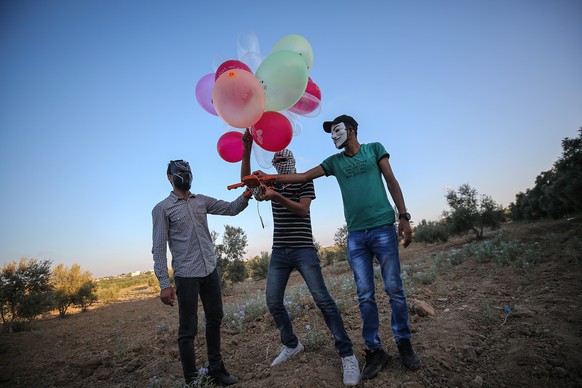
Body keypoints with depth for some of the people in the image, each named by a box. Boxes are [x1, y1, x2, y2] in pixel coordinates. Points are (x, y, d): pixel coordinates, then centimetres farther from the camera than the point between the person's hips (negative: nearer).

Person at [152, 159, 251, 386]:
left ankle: (216, 369, 32)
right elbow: (159, 248, -7)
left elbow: (231, 209, 8)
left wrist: (247, 194, -11)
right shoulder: (162, 209, -3)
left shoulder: (202, 201, 11)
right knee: (188, 329, 4)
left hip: (210, 271, 6)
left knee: (215, 320, 15)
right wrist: (164, 284, -12)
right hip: (186, 275, -5)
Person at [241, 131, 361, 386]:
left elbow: (302, 209, -11)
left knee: (322, 299, -12)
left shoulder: (305, 182, 4)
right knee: (273, 302, 4)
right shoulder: (272, 186, 16)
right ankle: (291, 345, 26)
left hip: (303, 250, -5)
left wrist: (277, 197, -24)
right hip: (279, 252, 5)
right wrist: (247, 150, -7)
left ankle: (347, 355, -2)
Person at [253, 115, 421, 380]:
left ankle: (404, 343, 20)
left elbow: (391, 181, 6)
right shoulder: (334, 161, 14)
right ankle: (374, 350, 15)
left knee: (394, 289, 2)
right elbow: (302, 177, 9)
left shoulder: (374, 148, 9)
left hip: (383, 228, -2)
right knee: (365, 295, 3)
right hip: (355, 235, 2)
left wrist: (403, 216, -3)